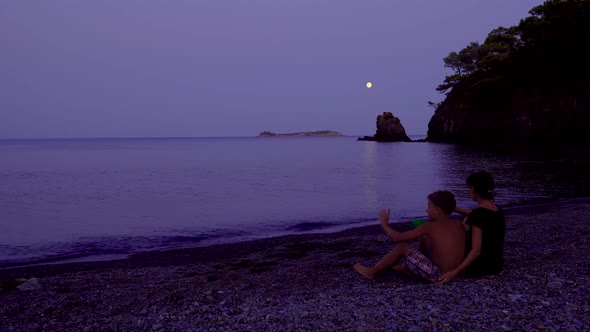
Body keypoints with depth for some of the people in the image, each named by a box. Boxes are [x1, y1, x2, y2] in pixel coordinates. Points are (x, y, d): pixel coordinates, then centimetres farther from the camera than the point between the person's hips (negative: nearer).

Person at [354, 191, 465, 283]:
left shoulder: (429, 226, -14)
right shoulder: (458, 224, 3)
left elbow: (397, 238, -11)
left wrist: (384, 224, 7)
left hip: (438, 275, -7)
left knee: (402, 247, 3)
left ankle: (371, 272, 16)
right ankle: (409, 268, 35)